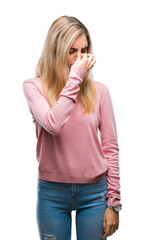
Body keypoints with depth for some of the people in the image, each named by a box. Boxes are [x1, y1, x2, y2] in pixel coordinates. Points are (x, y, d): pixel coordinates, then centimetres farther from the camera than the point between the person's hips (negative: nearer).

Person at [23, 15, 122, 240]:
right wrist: (74, 77, -18)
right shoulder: (34, 87, -3)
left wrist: (113, 202, -1)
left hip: (94, 191, 1)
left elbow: (111, 148, 2)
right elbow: (53, 124, -23)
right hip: (52, 193, -1)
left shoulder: (99, 90, 1)